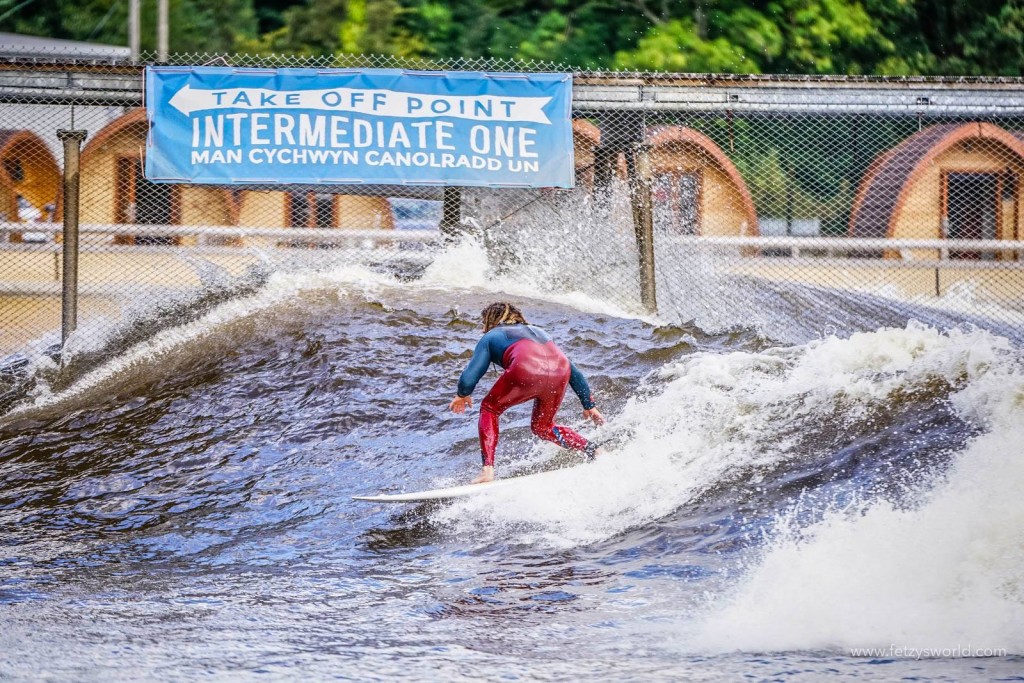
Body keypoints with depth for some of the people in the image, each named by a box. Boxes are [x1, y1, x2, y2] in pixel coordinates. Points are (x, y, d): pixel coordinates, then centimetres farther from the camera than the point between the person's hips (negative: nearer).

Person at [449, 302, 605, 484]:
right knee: (542, 427, 28)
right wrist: (589, 406, 41)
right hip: (560, 373, 5)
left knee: (489, 409, 21)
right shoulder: (539, 332, 41)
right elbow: (575, 373, 36)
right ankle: (592, 450, 13)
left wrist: (462, 395, 41)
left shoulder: (491, 337, 28)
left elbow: (468, 379, 19)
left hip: (526, 370, -5)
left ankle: (488, 469, 7)